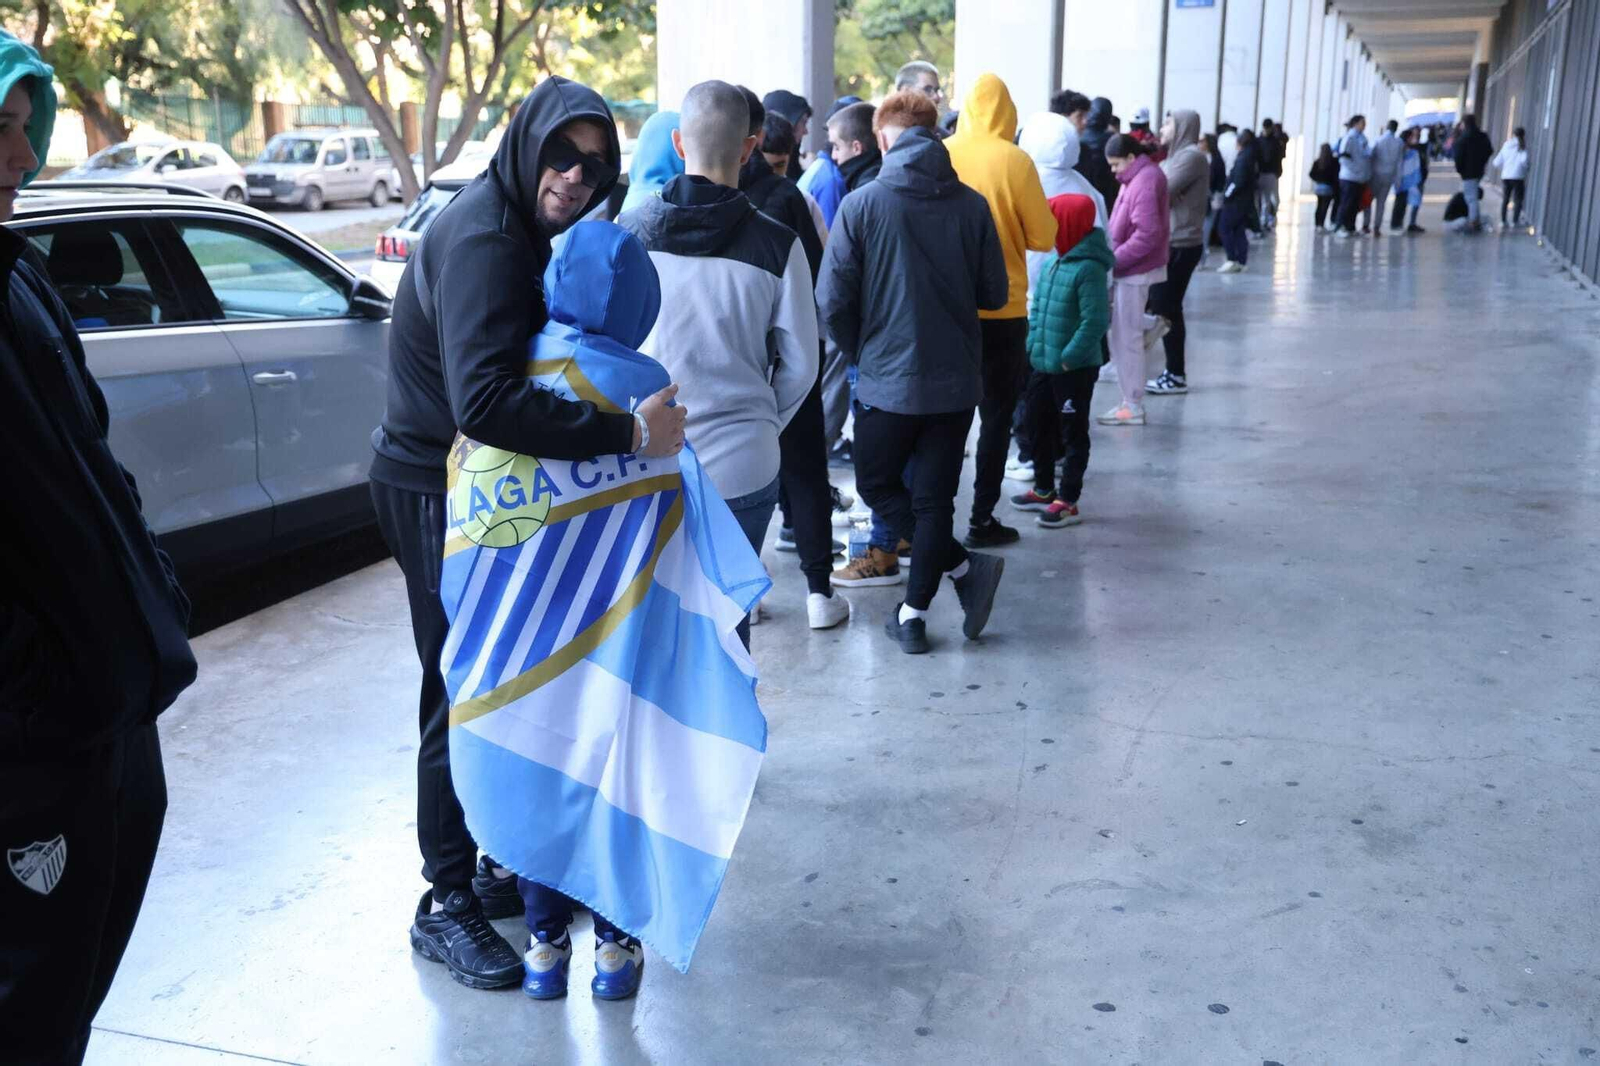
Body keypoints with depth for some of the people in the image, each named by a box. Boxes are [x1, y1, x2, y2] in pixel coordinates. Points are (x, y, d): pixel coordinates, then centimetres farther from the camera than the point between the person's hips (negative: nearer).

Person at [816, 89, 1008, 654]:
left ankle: (965, 566, 1)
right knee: (934, 497, 11)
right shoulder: (972, 205, -3)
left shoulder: (862, 203, -9)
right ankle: (914, 613, 14)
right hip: (956, 380, 3)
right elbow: (995, 294, 3)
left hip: (887, 379, -3)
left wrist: (861, 351, 9)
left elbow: (833, 300, -10)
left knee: (877, 485, 16)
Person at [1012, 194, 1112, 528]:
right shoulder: (1053, 261, 7)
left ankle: (1068, 502, 10)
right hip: (1043, 364, 9)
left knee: (1074, 433, 3)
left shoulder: (1089, 268, -19)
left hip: (1074, 368, -9)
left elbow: (1095, 321, -23)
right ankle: (1044, 489, 34)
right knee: (1038, 426, 19)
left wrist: (1069, 357, -21)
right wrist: (1033, 343, 8)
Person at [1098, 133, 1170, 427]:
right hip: (1131, 269, 10)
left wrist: (1114, 259, -20)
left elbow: (1148, 234, -25)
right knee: (1125, 335, 13)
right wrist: (1116, 258, 7)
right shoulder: (1139, 177, 14)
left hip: (1134, 271, -10)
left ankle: (1133, 406, 3)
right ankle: (1132, 400, 20)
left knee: (1126, 338, -4)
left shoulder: (1145, 181, -17)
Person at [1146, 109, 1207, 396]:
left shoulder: (1192, 155, -12)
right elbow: (1164, 192, 12)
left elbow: (1162, 192, -17)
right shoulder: (1178, 155, 19)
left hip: (1179, 245, -9)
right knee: (1163, 307, 12)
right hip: (1170, 243, 9)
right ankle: (1173, 372, 19)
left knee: (1167, 309, -6)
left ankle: (1176, 376, 0)